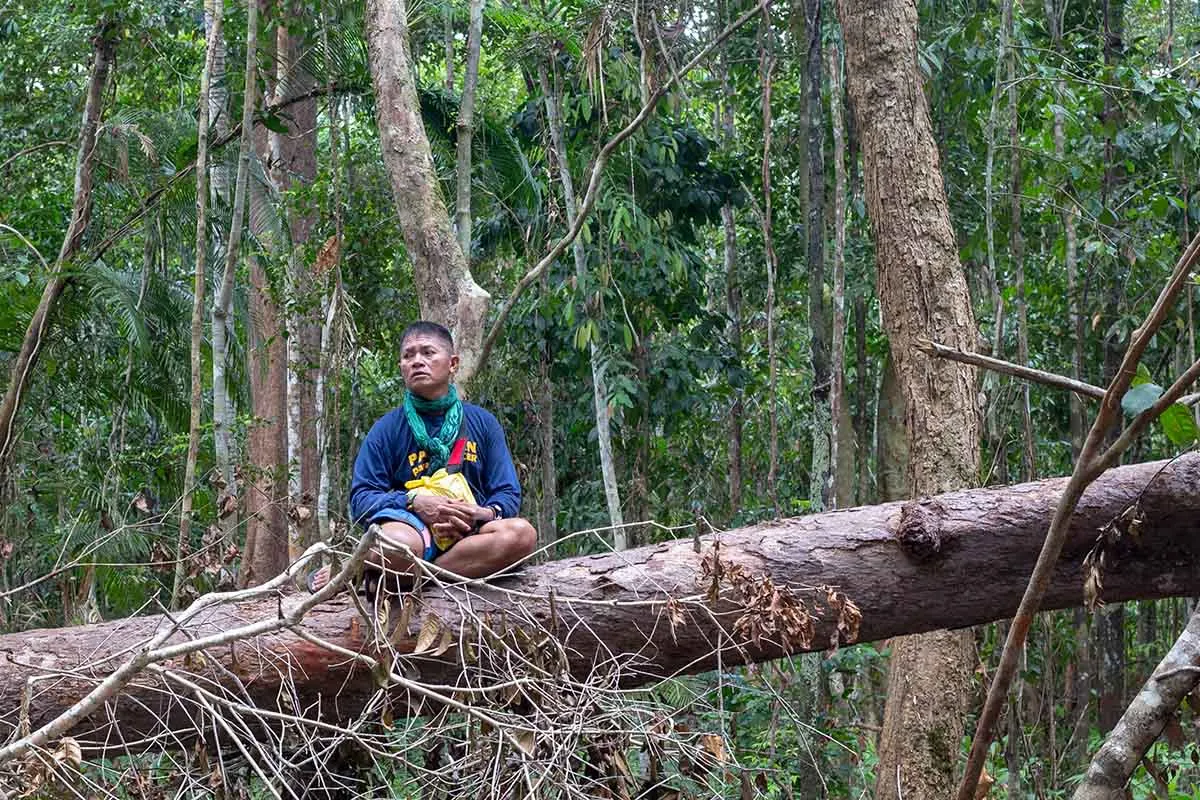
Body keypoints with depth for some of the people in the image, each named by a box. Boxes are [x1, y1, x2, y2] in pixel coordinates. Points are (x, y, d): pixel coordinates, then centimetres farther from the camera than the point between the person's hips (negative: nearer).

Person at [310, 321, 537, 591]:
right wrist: (414, 503, -17)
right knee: (397, 542, -43)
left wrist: (486, 514, -14)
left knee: (522, 533, -33)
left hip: (468, 535, 4)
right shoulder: (387, 429, 9)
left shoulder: (483, 423, 14)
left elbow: (508, 495, 10)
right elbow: (361, 499, 1)